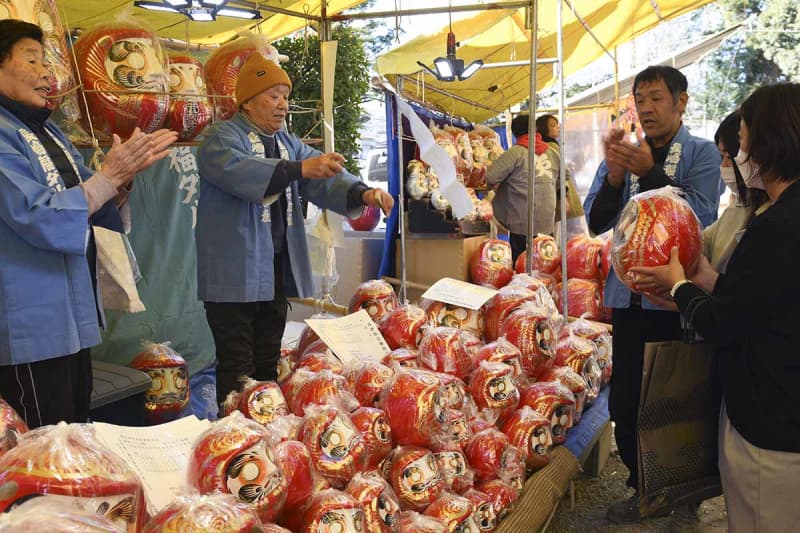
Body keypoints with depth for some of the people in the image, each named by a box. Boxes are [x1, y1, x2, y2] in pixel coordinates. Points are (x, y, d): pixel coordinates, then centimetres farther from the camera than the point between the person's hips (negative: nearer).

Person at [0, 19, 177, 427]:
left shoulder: (48, 131, 14)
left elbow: (96, 207, 17)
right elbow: (39, 219, -22)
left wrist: (128, 169, 0)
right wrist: (110, 174, -18)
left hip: (72, 317, 9)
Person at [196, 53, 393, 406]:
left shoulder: (289, 143, 16)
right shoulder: (221, 139, -6)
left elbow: (325, 179, 4)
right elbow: (240, 171, -28)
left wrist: (362, 193, -16)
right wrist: (299, 169, -40)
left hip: (278, 271, 7)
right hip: (236, 274, -7)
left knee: (268, 364, 15)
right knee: (237, 366, -2)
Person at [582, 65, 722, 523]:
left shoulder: (702, 153, 0)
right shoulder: (623, 154, 11)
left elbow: (701, 215, -16)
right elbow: (596, 223, 1)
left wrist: (650, 172, -23)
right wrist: (614, 176, -15)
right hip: (629, 296, 4)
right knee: (625, 403, 9)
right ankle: (643, 489, 28)